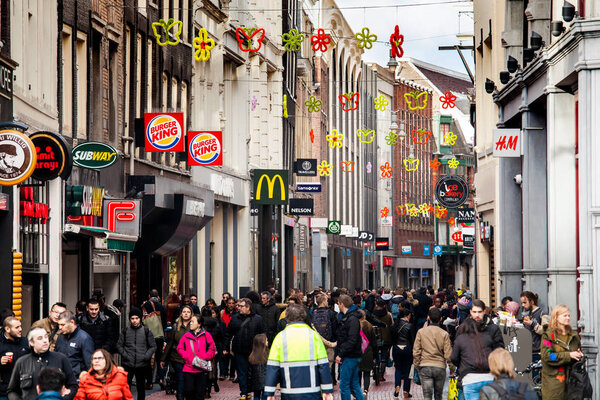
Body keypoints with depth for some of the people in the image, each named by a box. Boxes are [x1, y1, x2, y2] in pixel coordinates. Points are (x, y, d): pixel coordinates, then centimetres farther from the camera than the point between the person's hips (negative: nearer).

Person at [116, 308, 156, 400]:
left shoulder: (146, 331, 3)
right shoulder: (125, 331, 5)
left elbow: (153, 346, 6)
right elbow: (119, 345, 11)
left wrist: (146, 356, -7)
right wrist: (124, 354, -4)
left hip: (142, 364, 0)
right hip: (128, 364, 0)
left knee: (141, 386, 11)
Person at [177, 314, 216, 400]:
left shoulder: (206, 335, 2)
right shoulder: (186, 336, 7)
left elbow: (212, 350, 3)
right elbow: (180, 349, 7)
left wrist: (202, 358, -11)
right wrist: (190, 358, -7)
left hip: (201, 370, -1)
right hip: (188, 369, 1)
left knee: (200, 393, 2)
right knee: (189, 390, -8)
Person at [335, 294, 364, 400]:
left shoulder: (352, 319, -17)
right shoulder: (346, 317, 15)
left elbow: (352, 341, -22)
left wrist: (340, 354, -20)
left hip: (350, 357, -10)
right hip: (352, 356, 10)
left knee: (344, 385, -5)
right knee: (354, 384, 13)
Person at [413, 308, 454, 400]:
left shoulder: (421, 332, -1)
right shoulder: (444, 334, -3)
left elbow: (416, 352, 0)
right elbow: (448, 354, -4)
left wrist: (417, 365, 12)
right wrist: (452, 368, 9)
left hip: (425, 367, -1)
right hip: (440, 368, 1)